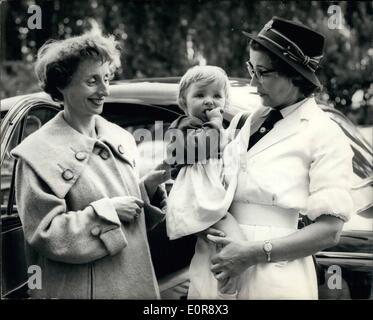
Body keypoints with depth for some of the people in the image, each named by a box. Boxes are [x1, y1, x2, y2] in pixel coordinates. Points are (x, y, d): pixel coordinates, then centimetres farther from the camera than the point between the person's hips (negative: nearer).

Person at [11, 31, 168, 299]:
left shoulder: (120, 138, 5)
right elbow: (45, 234, -16)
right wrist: (106, 212, -19)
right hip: (82, 289, -6)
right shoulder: (39, 153, -13)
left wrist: (148, 186, -5)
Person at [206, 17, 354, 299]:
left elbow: (329, 231, -14)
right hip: (219, 265, 5)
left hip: (274, 277, -5)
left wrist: (254, 253, -20)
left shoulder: (324, 135, -10)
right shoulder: (248, 121, 6)